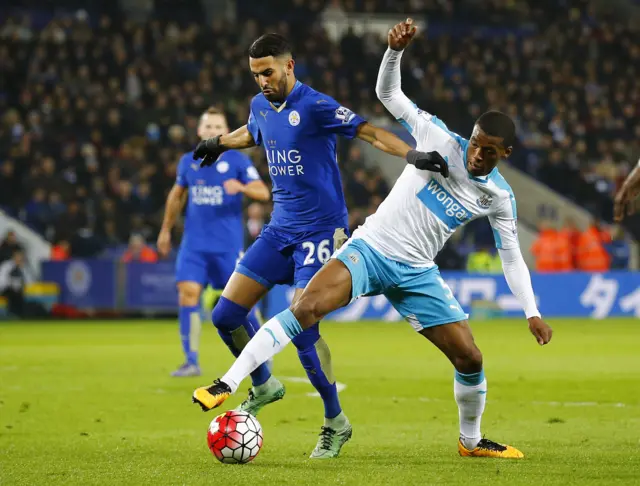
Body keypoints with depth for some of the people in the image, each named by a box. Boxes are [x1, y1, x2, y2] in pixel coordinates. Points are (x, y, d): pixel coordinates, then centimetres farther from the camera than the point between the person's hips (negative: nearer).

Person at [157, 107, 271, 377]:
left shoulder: (237, 160, -3)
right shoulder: (188, 161, 8)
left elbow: (263, 193, -9)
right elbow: (177, 195, 24)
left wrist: (241, 186, -29)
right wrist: (166, 230, 28)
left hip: (228, 245, -3)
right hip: (194, 243, 3)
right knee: (187, 292, -13)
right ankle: (191, 361, -13)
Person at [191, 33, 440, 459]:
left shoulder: (314, 106, -15)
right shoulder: (260, 106, 8)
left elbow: (368, 131, -21)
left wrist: (410, 153, -35)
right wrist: (219, 143, 46)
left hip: (321, 228, -7)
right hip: (281, 228, 7)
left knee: (301, 327, -17)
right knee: (226, 314, 0)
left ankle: (336, 423, 1)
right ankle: (264, 387, 25)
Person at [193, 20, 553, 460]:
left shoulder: (500, 197, 1)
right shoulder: (441, 141, -6)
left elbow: (512, 256, 13)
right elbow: (389, 93, -2)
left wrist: (533, 312, 6)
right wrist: (396, 50, -21)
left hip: (416, 272, 3)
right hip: (370, 247, -3)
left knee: (470, 359, 0)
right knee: (306, 308, -27)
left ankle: (471, 440, 27)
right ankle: (228, 384, -28)